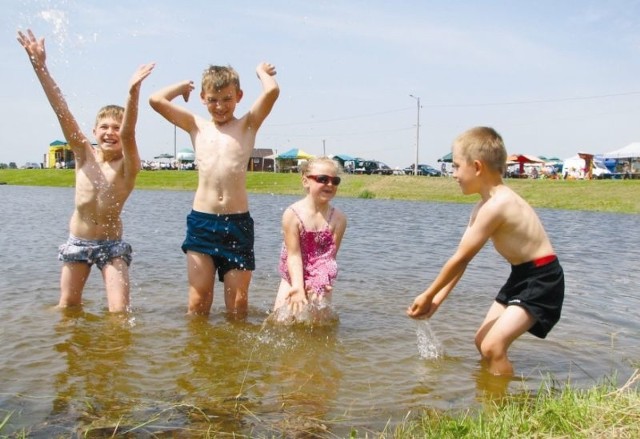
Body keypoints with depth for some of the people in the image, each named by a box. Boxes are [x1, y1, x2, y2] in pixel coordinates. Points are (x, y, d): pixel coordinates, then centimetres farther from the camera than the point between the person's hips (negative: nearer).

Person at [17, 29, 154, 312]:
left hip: (112, 244, -3)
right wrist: (39, 65, -22)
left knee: (119, 311, -12)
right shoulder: (83, 154, -7)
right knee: (67, 307, 14)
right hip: (77, 242, 3)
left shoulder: (128, 165, -16)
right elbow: (62, 110, -15)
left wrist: (133, 93, -53)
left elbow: (128, 134, -36)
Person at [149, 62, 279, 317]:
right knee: (198, 302, 2)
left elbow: (272, 91, -8)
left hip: (238, 223, -1)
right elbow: (156, 100, 4)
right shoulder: (197, 126, 11)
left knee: (238, 303, 5)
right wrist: (184, 86, 17)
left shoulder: (247, 125, 7)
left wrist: (261, 71, 12)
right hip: (201, 222, 1)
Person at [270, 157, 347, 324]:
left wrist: (320, 283, -27)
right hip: (294, 276, -1)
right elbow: (294, 254, -20)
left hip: (320, 278, 1)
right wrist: (298, 287, -28)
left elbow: (330, 255, -14)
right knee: (282, 320, -4)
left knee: (318, 320, 2)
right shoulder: (292, 214, -18)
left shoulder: (338, 218, -11)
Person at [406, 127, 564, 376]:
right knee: (482, 340, 18)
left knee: (492, 346, -20)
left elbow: (460, 259, -21)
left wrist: (428, 295, -11)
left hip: (541, 280, -10)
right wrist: (437, 300, 2)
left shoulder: (495, 206, -26)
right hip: (521, 276, 10)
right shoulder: (485, 206, 6)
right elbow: (461, 259, 6)